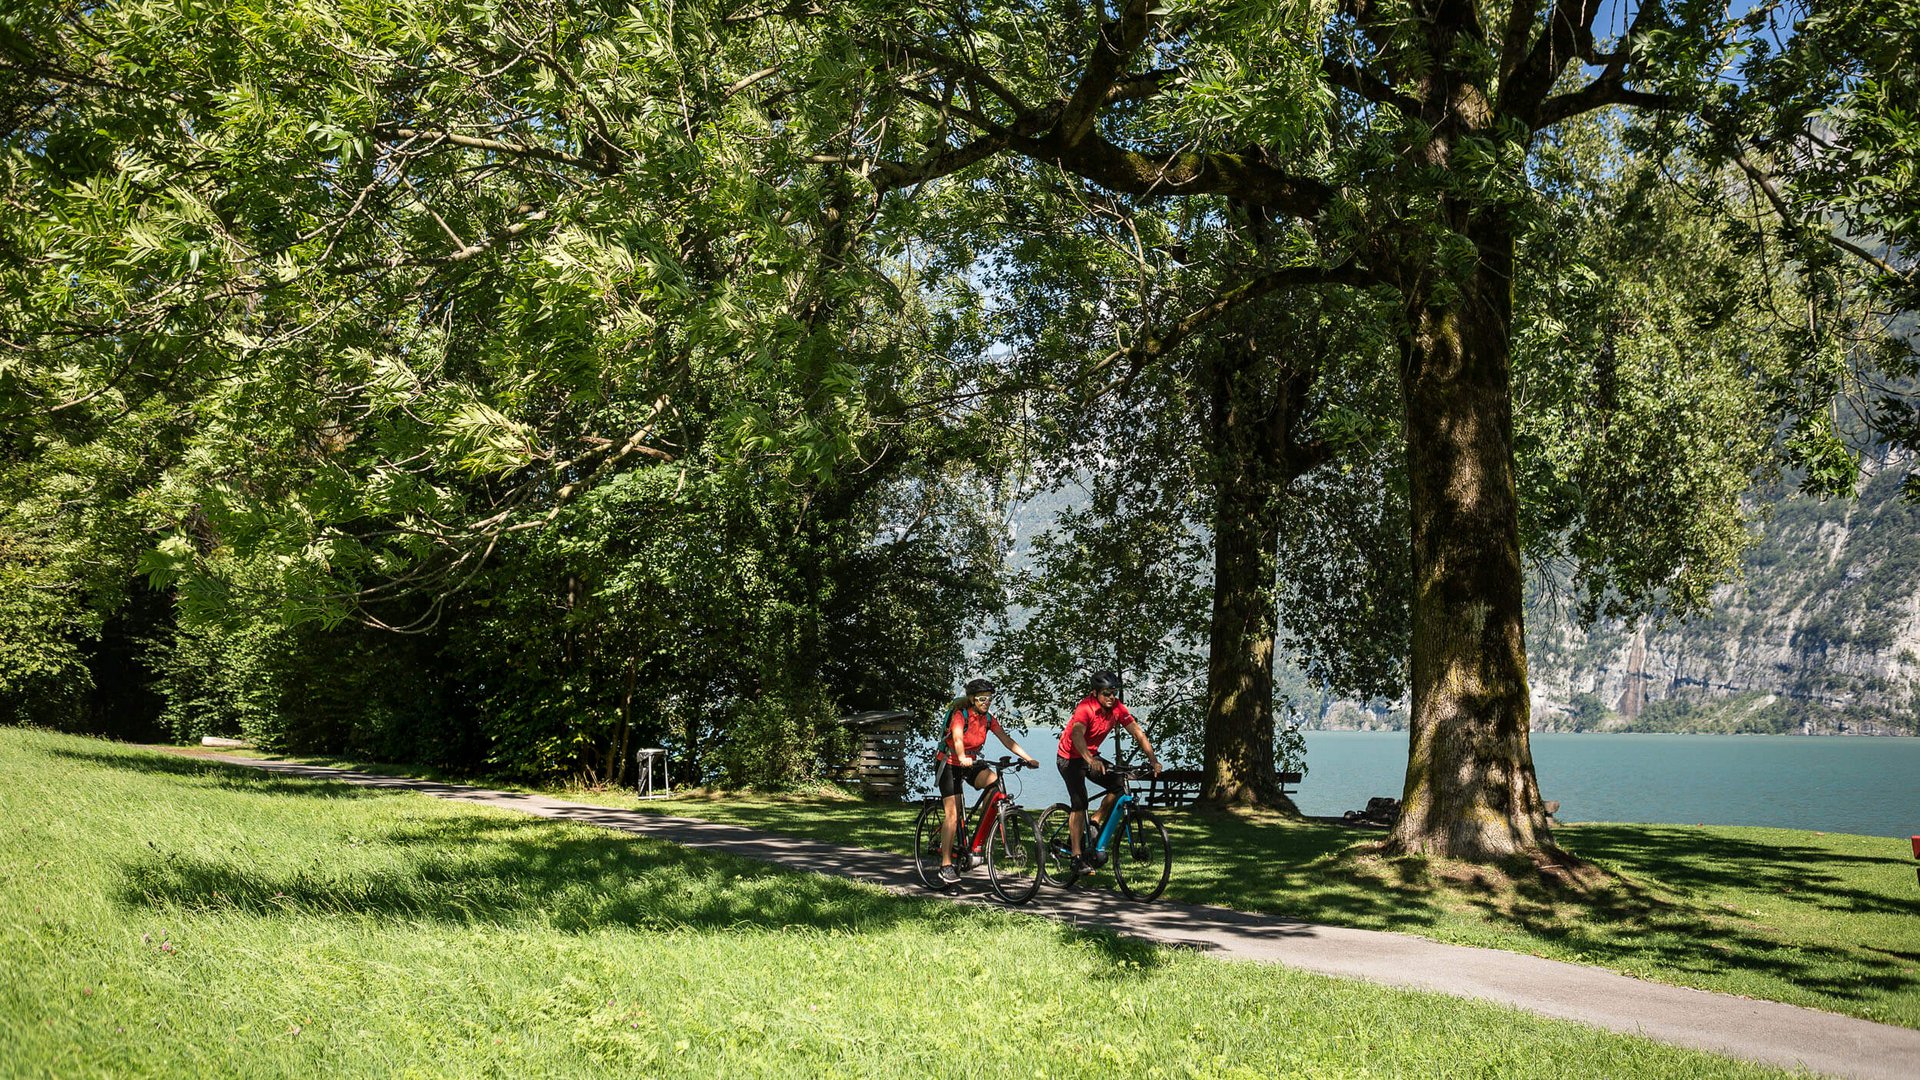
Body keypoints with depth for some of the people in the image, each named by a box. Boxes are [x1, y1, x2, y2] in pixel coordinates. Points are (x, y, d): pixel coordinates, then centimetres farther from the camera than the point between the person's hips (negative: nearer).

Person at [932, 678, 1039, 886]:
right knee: (953, 812, -13)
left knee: (994, 782, -24)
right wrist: (962, 758, -57)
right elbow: (957, 738, -37)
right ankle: (946, 865, -9)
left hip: (970, 762, 5)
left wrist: (1028, 758, -21)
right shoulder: (960, 715, -20)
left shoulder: (988, 717, -3)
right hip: (949, 763, -5)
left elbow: (1006, 739, -9)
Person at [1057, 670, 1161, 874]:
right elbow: (1077, 735, -45)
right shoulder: (1085, 708, -29)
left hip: (1092, 756, 6)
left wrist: (1153, 759, -26)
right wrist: (1090, 760, -61)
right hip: (1070, 758, -6)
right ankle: (1077, 857, -14)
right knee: (1079, 803, -17)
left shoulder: (1117, 708, -11)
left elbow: (1138, 733, -13)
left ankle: (1095, 824, 6)